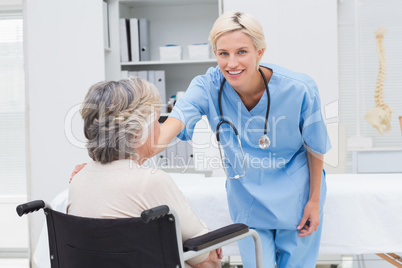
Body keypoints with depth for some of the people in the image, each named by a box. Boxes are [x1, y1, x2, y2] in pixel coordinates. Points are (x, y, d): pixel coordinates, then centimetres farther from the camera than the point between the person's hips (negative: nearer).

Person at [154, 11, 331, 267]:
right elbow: (177, 120, -38)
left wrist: (314, 201, -2)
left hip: (294, 197, -1)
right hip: (246, 198, 1)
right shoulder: (208, 86, -20)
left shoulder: (299, 90, -23)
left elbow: (315, 148, -9)